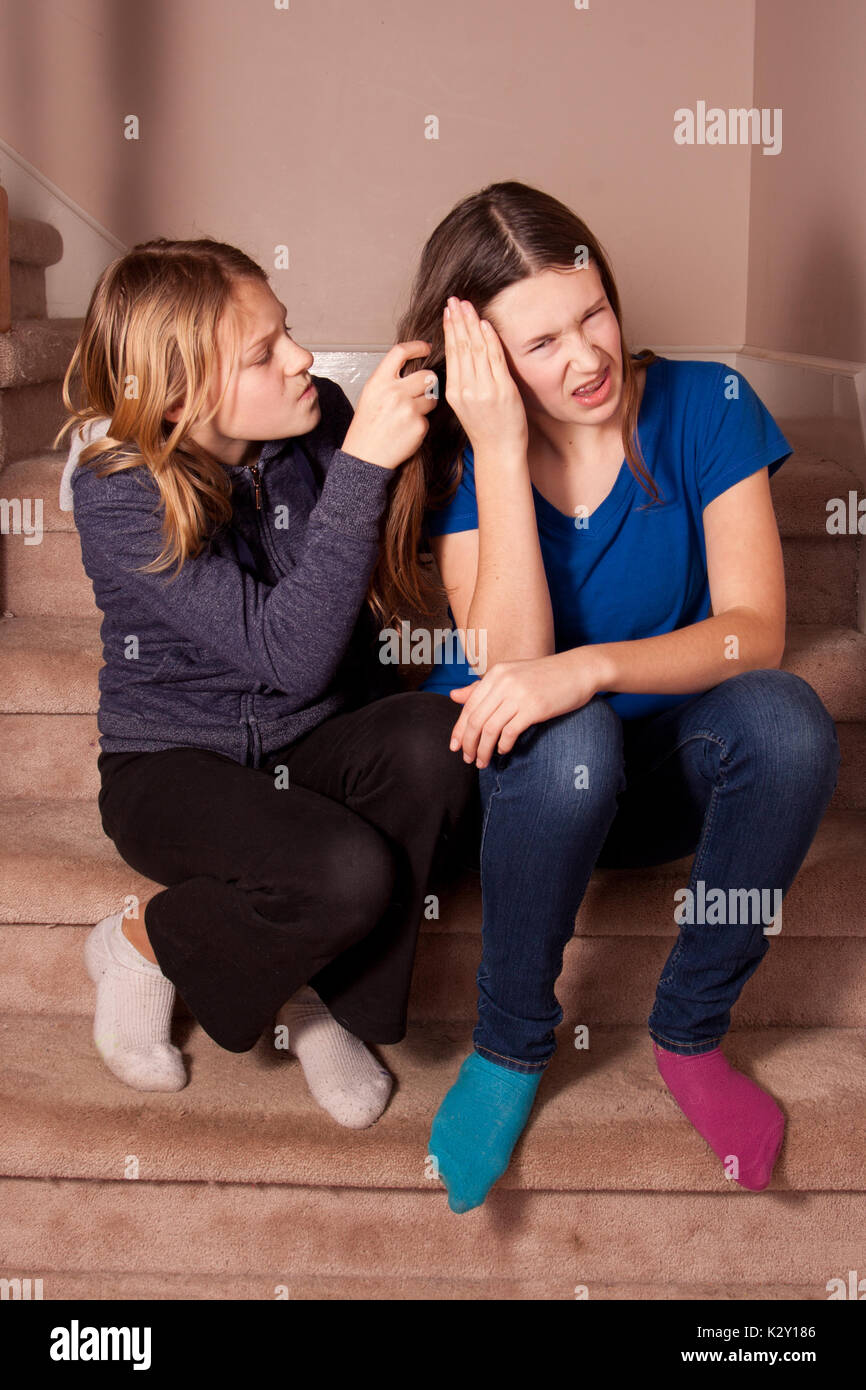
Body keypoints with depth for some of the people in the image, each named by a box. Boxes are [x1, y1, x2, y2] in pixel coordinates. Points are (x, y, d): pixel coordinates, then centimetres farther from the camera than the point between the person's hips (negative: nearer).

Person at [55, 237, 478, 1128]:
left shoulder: (316, 421, -9)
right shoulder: (119, 494, -22)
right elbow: (290, 654, -33)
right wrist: (362, 462, -37)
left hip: (313, 745, 5)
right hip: (176, 765, -4)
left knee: (432, 742, -28)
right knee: (349, 874, -32)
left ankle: (319, 989, -4)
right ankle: (143, 943, 2)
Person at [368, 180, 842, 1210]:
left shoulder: (706, 407, -10)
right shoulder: (466, 451, -11)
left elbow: (755, 628, -19)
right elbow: (507, 660, -23)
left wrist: (591, 667, -36)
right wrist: (501, 450, -28)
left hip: (670, 772, 2)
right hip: (527, 781, -1)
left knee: (786, 720, -31)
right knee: (566, 743, -37)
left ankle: (689, 1035, -10)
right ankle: (511, 1046, -11)